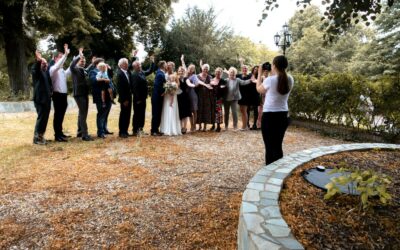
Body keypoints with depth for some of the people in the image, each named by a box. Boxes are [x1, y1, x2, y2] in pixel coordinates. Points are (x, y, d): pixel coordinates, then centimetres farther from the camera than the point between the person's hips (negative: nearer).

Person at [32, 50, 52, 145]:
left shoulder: (46, 72, 15)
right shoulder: (36, 71, -4)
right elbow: (36, 68, -26)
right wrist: (39, 60, -46)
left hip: (47, 98, 7)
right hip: (39, 98, -7)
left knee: (45, 118, 10)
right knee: (41, 118, -6)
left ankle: (41, 136, 20)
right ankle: (36, 137, 3)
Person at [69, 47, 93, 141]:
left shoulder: (84, 70, 15)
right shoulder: (75, 69, -7)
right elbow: (71, 65, -28)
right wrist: (79, 55, -28)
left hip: (85, 94, 8)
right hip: (78, 94, -8)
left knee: (82, 113, 16)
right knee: (83, 114, -11)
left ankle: (80, 131, 29)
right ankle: (84, 134, -11)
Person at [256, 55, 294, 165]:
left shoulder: (270, 80, -16)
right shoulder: (290, 79, 0)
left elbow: (259, 89, 4)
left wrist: (260, 73, 13)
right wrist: (273, 74, 18)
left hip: (269, 116, -6)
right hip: (283, 115, 6)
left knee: (270, 147, 3)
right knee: (278, 146, 17)